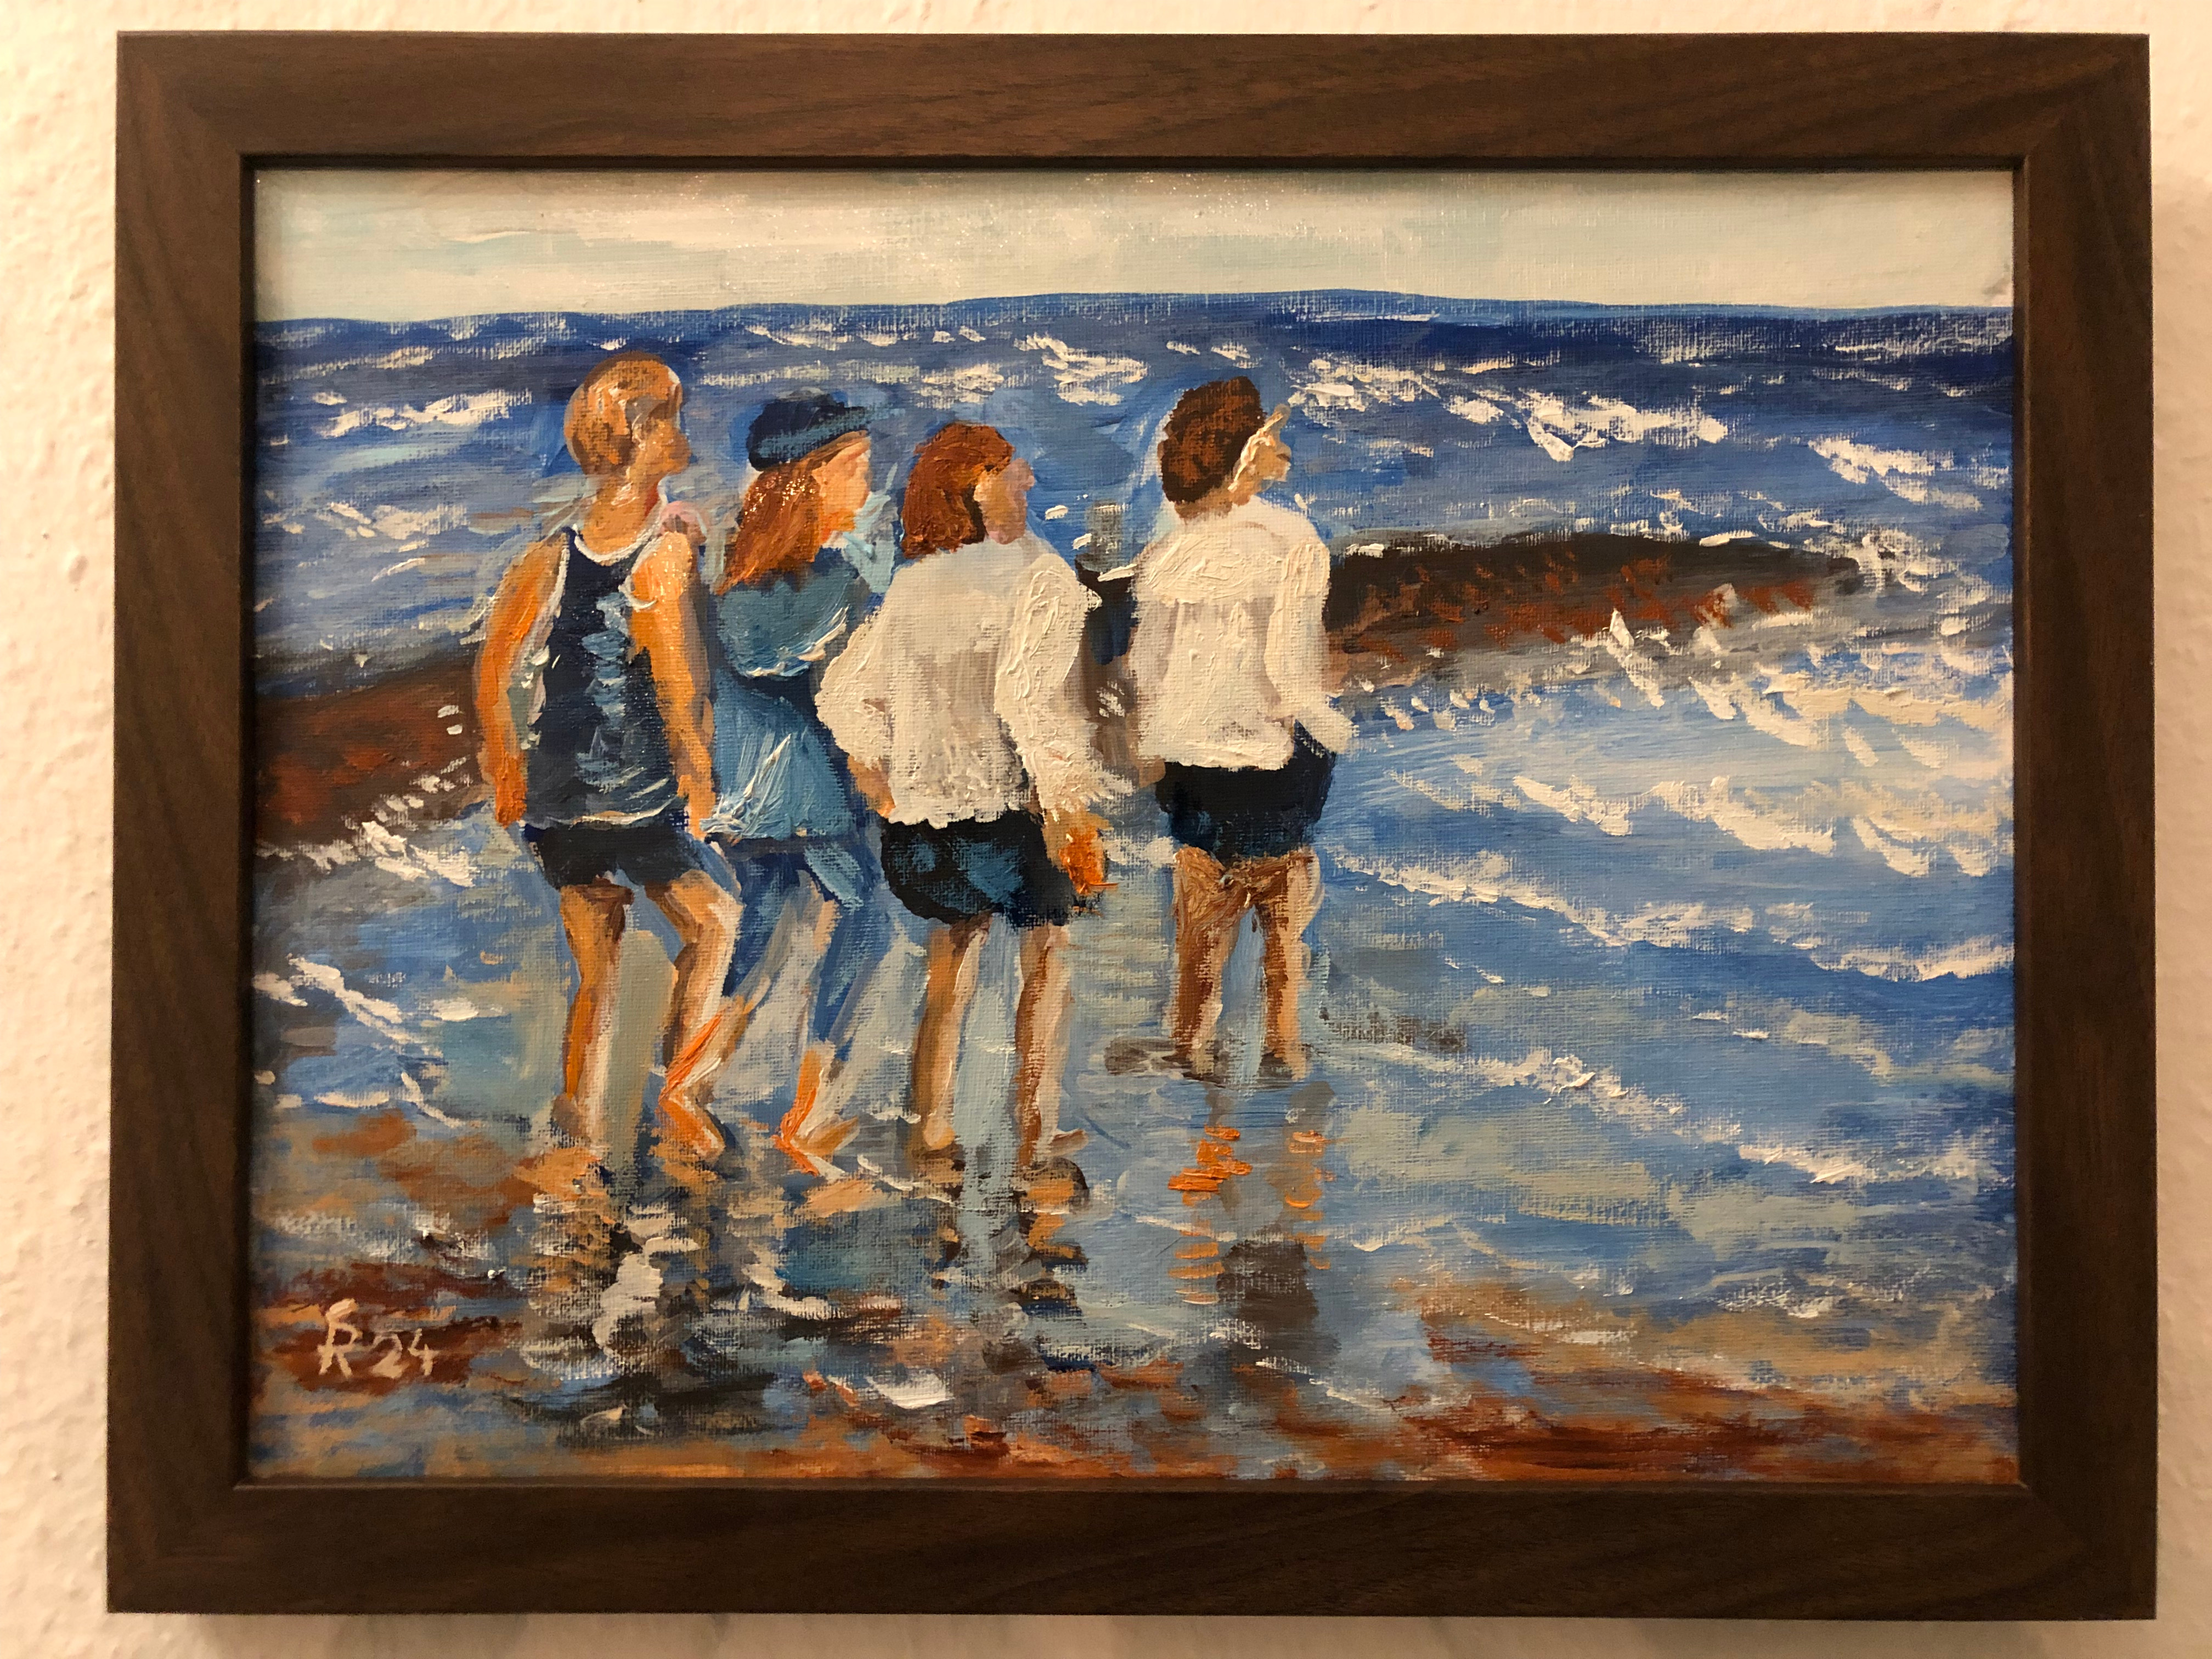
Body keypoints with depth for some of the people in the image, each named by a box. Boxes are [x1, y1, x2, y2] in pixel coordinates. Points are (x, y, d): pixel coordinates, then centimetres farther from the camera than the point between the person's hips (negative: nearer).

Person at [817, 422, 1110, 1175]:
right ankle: (1034, 1132, 19)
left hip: (926, 805, 5)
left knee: (953, 950, 21)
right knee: (1047, 957, 14)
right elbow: (1032, 701, -25)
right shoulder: (1038, 576, -13)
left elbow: (846, 692, 8)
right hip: (1013, 802, -5)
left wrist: (887, 795, 17)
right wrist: (1073, 818, -21)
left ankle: (932, 1125, 27)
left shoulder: (912, 582, 5)